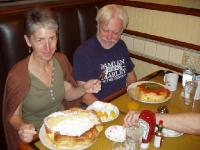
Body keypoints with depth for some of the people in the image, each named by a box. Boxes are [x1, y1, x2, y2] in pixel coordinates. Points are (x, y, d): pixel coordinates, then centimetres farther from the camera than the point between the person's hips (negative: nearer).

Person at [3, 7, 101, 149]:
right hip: (35, 137, -3)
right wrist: (22, 127, -30)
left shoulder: (61, 60, -8)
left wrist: (84, 89, -12)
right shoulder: (17, 75, -23)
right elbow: (14, 115, -9)